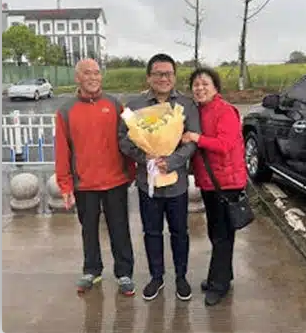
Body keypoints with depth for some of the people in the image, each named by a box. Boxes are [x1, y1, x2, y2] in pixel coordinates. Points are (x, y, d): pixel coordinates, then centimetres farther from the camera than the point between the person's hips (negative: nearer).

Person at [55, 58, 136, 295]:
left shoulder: (115, 106, 0)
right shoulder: (66, 111, -1)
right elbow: (62, 152, -1)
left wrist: (130, 173, 4)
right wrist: (66, 186, -2)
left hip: (115, 181, 0)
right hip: (84, 184, 1)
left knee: (119, 230, 9)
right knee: (89, 229, 16)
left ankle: (124, 273, 25)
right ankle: (92, 271, 34)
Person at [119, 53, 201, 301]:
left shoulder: (188, 105, -4)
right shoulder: (135, 106, -1)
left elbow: (193, 141, -8)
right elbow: (124, 141, -4)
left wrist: (171, 162, -22)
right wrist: (146, 158, -21)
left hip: (177, 181, -1)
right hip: (147, 181, 1)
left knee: (179, 232, 14)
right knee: (152, 233, 15)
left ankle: (181, 276, 35)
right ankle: (157, 277, 35)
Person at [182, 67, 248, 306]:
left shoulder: (225, 111, -14)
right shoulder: (196, 111, 10)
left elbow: (224, 145, -25)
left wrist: (196, 138, -26)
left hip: (226, 181, -8)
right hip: (207, 180, 8)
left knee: (222, 234, 1)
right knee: (215, 232, 18)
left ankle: (219, 284, 13)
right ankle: (223, 275, 34)